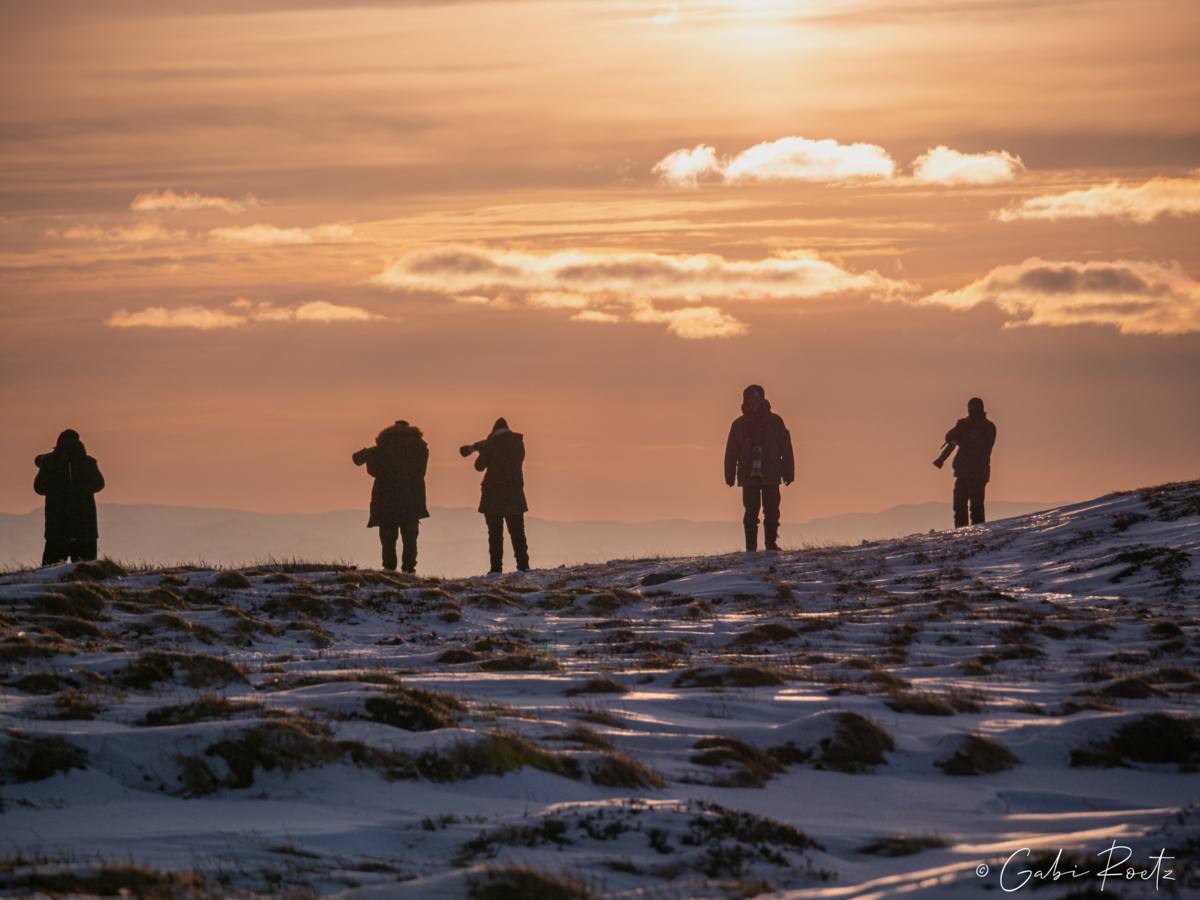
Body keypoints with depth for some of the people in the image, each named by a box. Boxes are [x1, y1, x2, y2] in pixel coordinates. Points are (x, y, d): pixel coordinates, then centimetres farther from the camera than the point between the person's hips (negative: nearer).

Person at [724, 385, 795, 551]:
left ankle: (771, 543, 5)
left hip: (771, 476, -1)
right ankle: (751, 546, 4)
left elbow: (786, 449, 3)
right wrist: (730, 475, 2)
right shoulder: (739, 425, 7)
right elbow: (731, 453, 8)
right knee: (751, 512, 0)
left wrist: (788, 472, -3)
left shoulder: (774, 422, 4)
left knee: (772, 511, -4)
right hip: (748, 475, 1)